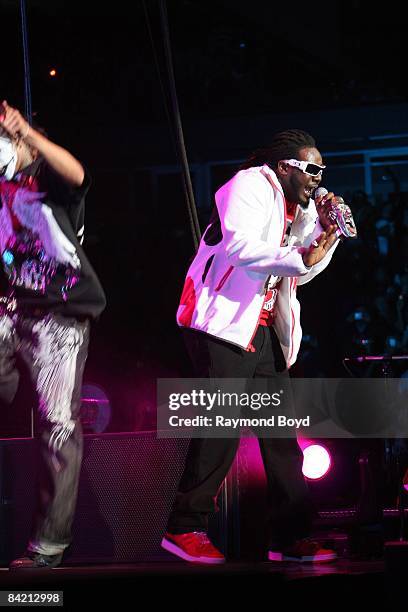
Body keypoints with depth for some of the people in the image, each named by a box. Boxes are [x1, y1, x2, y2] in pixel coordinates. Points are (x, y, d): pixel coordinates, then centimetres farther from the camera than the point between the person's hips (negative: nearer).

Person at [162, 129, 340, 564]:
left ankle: (290, 536, 6)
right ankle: (185, 528, -5)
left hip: (263, 330, 9)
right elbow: (239, 247, -24)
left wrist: (323, 229, 5)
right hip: (224, 324, -9)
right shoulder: (250, 186, -8)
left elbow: (300, 272, 18)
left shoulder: (296, 207, 17)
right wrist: (299, 258, -21)